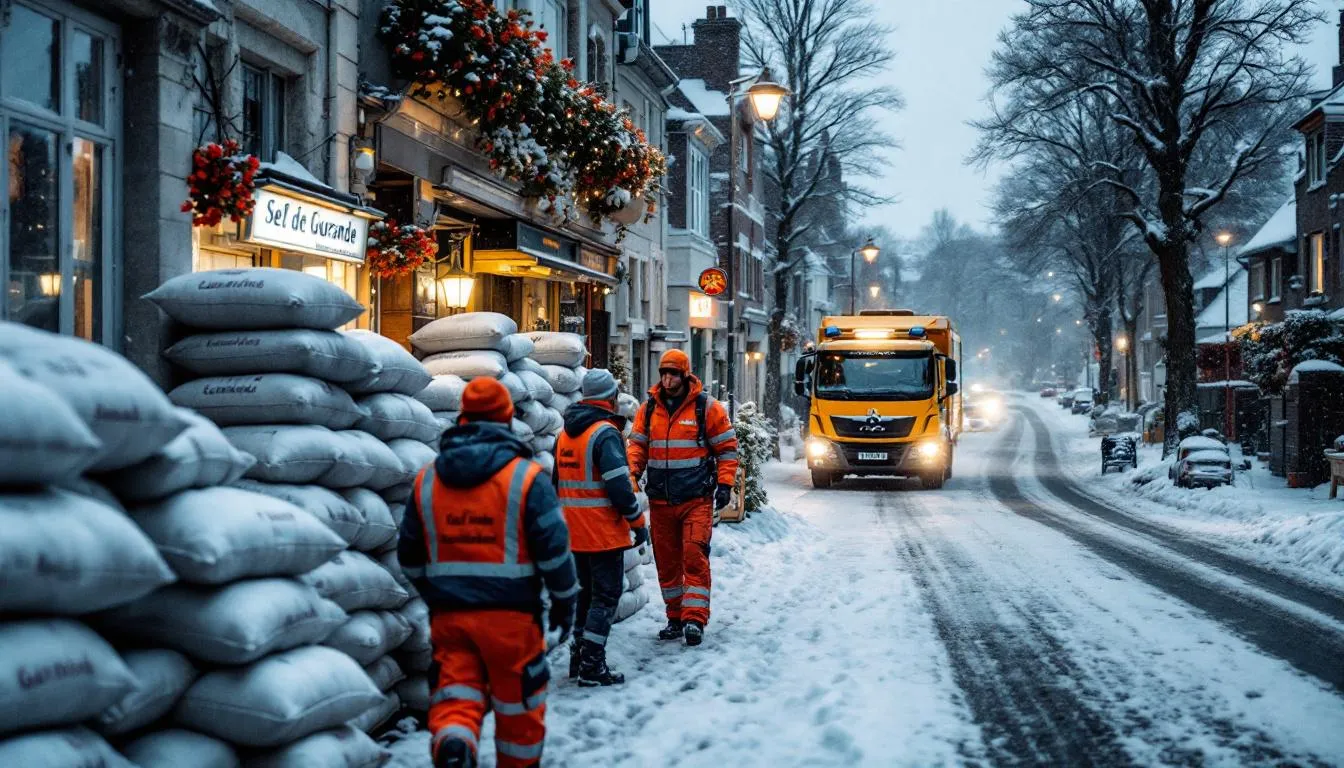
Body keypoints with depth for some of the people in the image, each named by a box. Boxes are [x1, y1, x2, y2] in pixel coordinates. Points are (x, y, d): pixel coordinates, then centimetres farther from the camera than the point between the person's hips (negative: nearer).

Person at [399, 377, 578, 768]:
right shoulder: (526, 476, -7)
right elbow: (554, 549, -8)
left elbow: (410, 555, 14)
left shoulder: (427, 479, 6)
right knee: (518, 704, 13)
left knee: (455, 697, 4)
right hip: (510, 613, -3)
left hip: (449, 614, 3)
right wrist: (565, 601, 6)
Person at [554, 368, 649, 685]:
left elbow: (558, 481, 19)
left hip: (574, 531, 8)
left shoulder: (565, 434, 12)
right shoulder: (605, 433, -15)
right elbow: (618, 485, -20)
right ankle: (592, 666, -5)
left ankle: (578, 658, 24)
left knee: (585, 591, 19)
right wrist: (638, 522, -10)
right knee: (606, 595, -2)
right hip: (604, 532, -8)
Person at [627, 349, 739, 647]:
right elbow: (637, 445, 9)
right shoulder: (648, 409, 8)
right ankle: (675, 618, 20)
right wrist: (631, 473, -10)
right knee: (666, 560, 9)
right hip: (660, 499, 4)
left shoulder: (707, 407, -2)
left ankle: (694, 619, -11)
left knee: (694, 555, -12)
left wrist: (724, 484, -8)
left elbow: (727, 448, 1)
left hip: (696, 499, -4)